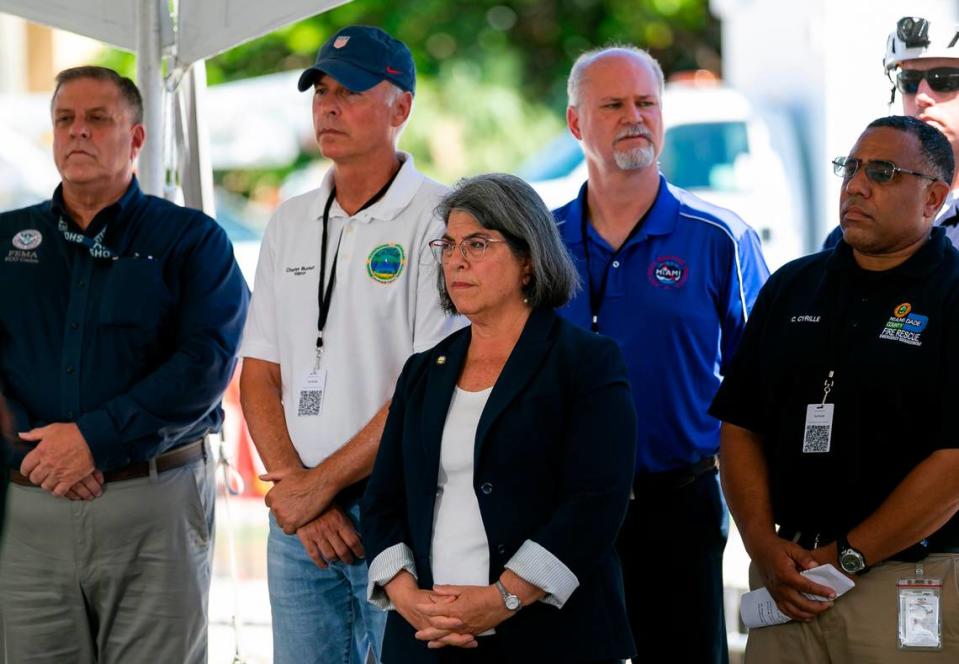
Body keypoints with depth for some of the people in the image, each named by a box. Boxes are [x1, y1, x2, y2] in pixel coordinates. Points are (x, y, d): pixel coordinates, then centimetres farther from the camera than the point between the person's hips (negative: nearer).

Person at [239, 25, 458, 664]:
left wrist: (322, 483, -12)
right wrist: (293, 483, -5)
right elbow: (259, 374, 10)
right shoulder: (291, 223, 13)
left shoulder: (439, 220, -8)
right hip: (299, 517, 6)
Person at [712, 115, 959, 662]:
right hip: (789, 585, 5)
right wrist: (764, 545, -4)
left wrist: (847, 557, -13)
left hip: (910, 586, -4)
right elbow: (740, 427, 10)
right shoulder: (792, 287, 11)